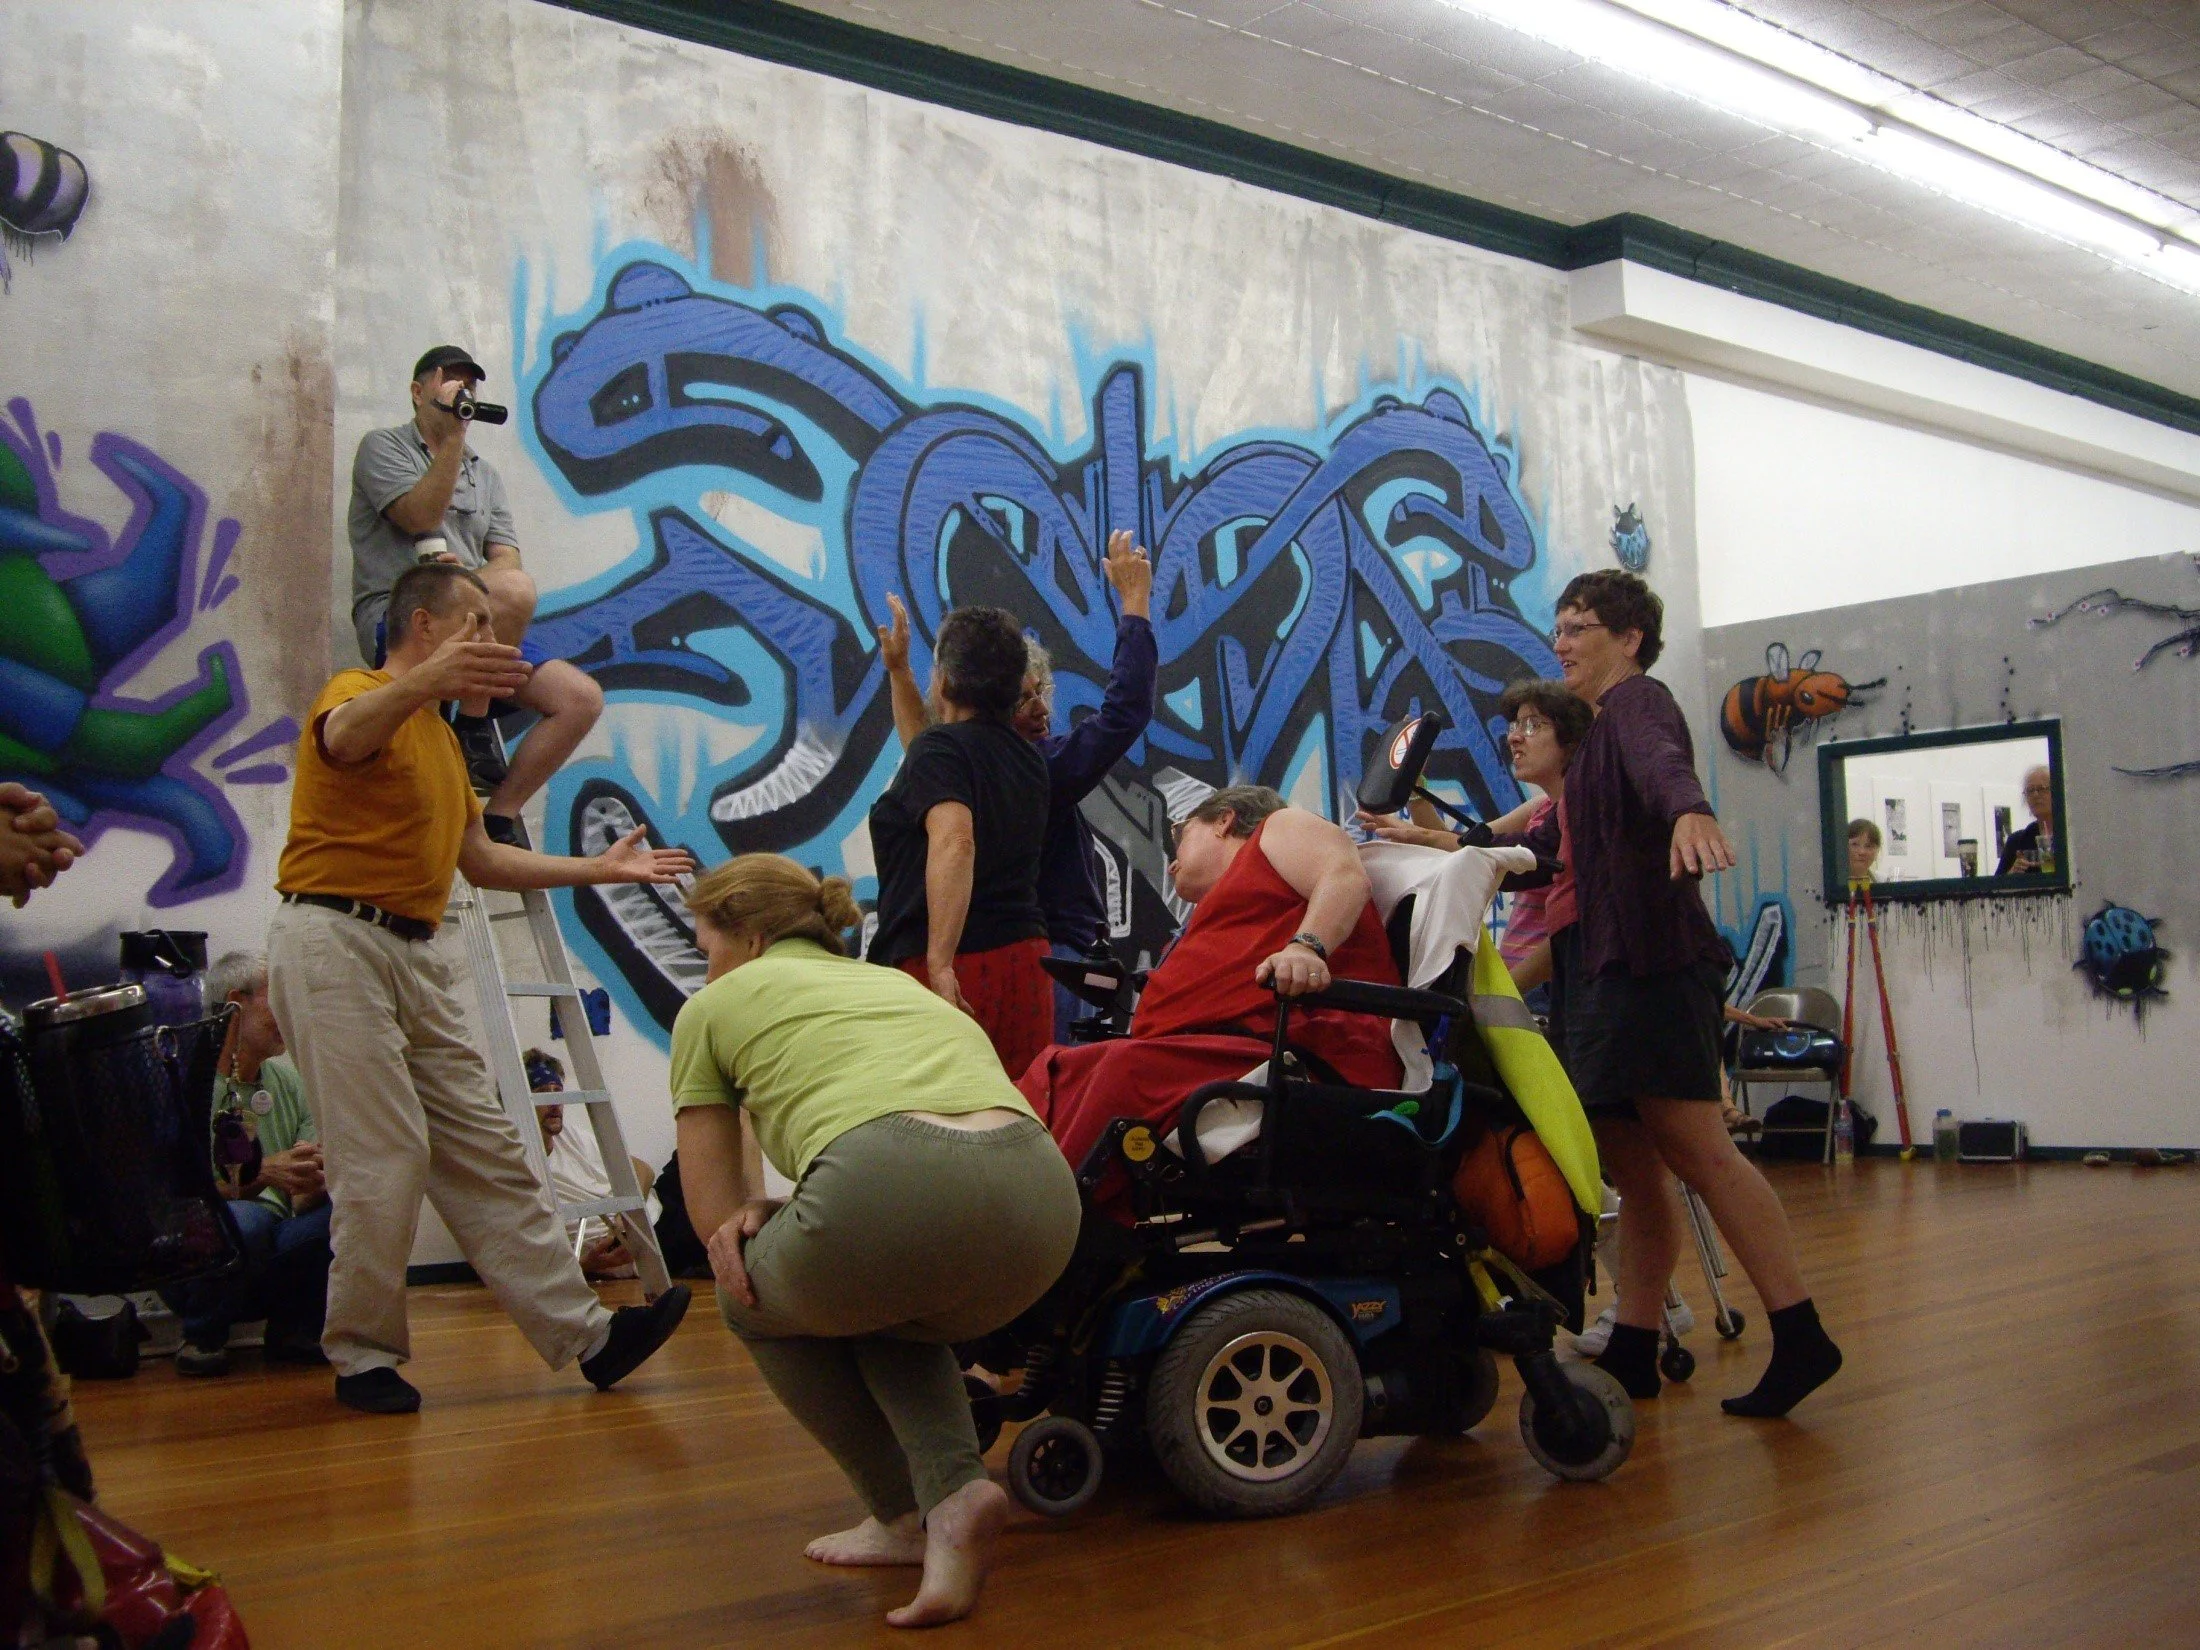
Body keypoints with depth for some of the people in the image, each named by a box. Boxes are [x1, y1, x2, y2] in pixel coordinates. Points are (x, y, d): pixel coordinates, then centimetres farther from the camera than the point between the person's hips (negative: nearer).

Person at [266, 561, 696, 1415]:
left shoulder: (442, 737, 23)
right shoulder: (362, 693, -6)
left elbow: (480, 860, 25)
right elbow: (342, 737, -33)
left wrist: (598, 869, 22)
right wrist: (420, 683, -54)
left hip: (415, 956, 9)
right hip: (335, 941, -9)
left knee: (486, 1152, 6)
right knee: (385, 1161, -9)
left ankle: (584, 1334, 7)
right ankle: (363, 1356, 7)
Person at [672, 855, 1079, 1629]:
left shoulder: (714, 1006, 22)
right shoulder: (898, 982, 38)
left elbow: (714, 1214, 23)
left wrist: (756, 1214, 40)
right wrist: (779, 1213, 26)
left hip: (890, 1183, -5)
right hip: (1041, 1194, 6)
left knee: (755, 1296, 30)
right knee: (888, 1309, 38)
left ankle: (908, 1515, 27)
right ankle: (955, 1489, 12)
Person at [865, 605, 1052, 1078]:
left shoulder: (940, 747, -8)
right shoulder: (1028, 759, 16)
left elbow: (953, 840, -27)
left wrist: (940, 963, -31)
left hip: (956, 974, -8)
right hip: (1024, 965, 8)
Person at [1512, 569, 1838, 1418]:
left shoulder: (1636, 702, -3)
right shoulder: (1601, 728, 26)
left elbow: (1663, 763, -29)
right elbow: (1562, 847, 34)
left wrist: (1689, 811, -50)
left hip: (1653, 959, -10)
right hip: (1609, 966, 10)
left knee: (1696, 1150, -14)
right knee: (1632, 1164, 8)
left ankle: (1800, 1338, -12)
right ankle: (1632, 1351, 10)